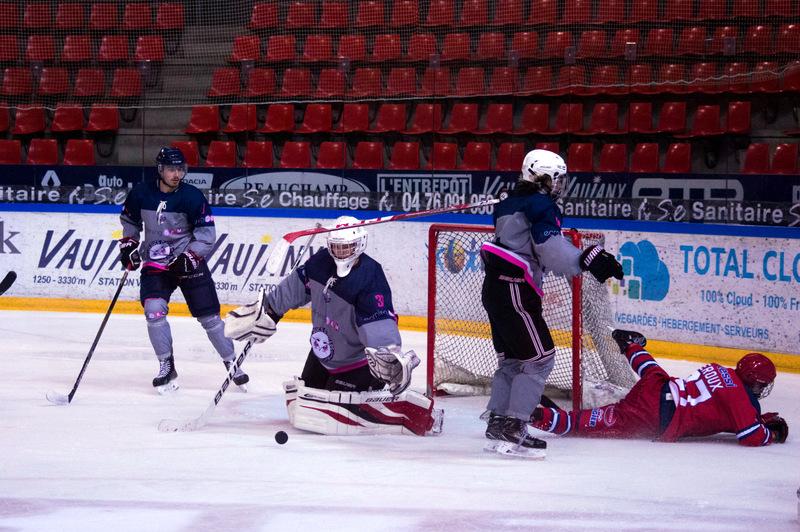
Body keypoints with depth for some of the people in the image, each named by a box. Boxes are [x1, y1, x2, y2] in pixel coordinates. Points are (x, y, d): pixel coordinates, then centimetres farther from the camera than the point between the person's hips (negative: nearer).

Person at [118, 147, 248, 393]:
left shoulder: (192, 197, -13)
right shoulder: (141, 193, -6)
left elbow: (207, 233, -11)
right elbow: (129, 220, 14)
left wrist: (189, 257, -22)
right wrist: (128, 245, 2)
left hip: (188, 261, -2)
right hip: (154, 262, 2)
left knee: (209, 315, -2)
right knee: (154, 309, -18)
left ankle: (231, 362, 14)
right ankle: (166, 367, -7)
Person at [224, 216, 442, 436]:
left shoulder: (370, 279, -27)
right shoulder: (322, 261, -7)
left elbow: (379, 324, -36)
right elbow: (296, 286, 10)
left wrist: (390, 355, -51)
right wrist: (267, 312, 14)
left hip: (356, 361, -8)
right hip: (322, 355, 8)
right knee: (300, 406, 12)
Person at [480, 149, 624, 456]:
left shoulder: (509, 203, 18)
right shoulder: (541, 205, -11)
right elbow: (552, 250, -21)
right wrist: (587, 259, -23)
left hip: (494, 288, 10)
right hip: (514, 291, -10)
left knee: (512, 358, 17)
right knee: (539, 357, -7)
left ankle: (498, 422, 18)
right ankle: (512, 427, -12)